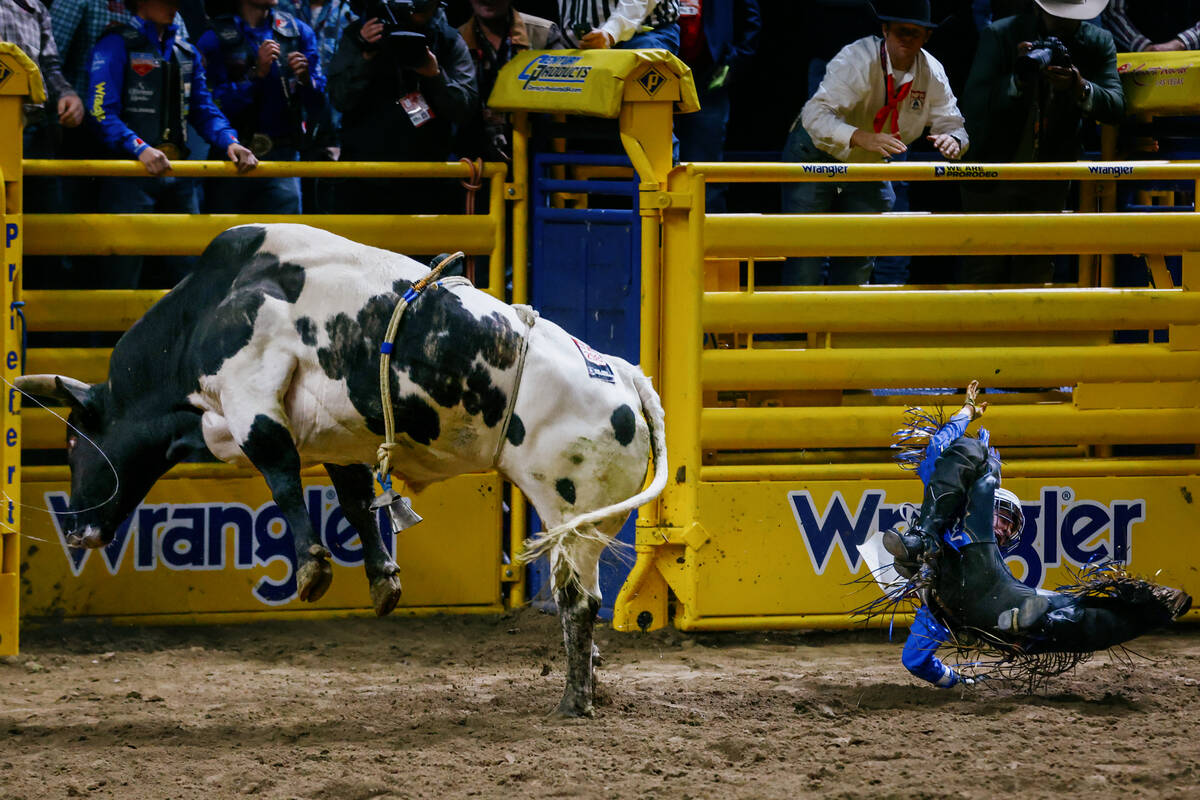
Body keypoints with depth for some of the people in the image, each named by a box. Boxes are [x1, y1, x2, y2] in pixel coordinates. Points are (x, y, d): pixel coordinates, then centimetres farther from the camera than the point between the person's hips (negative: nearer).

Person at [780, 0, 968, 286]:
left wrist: (952, 139, -34)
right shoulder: (857, 60, -28)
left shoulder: (932, 74, -11)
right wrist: (862, 138, -57)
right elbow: (816, 115, -39)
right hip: (817, 156, -5)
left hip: (868, 166, 5)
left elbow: (951, 123, -6)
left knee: (860, 252, 3)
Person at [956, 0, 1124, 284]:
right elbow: (973, 105, -17)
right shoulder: (999, 35, -9)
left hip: (1049, 183, 3)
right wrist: (1018, 80, -32)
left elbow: (1116, 108, -11)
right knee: (983, 272, -4)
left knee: (1036, 276, 5)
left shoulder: (1098, 44, -1)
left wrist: (1080, 88, -30)